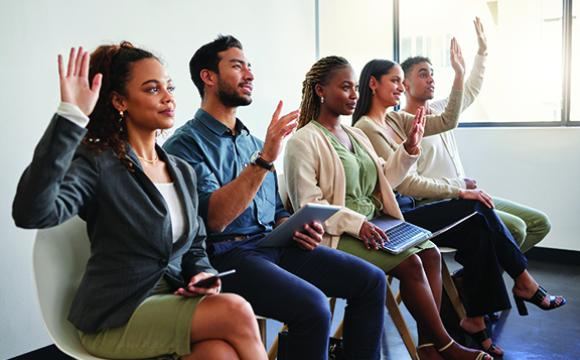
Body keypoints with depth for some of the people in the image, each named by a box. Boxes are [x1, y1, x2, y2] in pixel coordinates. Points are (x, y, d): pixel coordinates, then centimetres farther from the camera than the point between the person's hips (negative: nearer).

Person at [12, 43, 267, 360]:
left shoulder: (182, 171, 12)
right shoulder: (97, 164, -8)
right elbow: (31, 214, -27)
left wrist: (204, 275, -6)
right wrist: (70, 117, -30)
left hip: (175, 300, 5)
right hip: (115, 318, -5)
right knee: (236, 312, -25)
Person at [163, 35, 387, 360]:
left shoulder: (252, 141, 17)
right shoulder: (186, 143, -5)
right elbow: (214, 218, -20)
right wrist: (265, 159, -25)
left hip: (274, 244, 7)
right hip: (228, 254, -7)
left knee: (371, 280, -4)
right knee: (312, 306, -30)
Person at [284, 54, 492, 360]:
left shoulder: (356, 135, 17)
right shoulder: (304, 141, -9)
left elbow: (383, 180, 20)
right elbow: (307, 205, -16)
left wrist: (409, 148, 8)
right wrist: (356, 223, -24)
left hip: (371, 225, 8)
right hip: (338, 235, -8)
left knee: (430, 252, -10)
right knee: (410, 263, -20)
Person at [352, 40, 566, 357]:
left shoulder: (396, 120, 13)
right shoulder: (366, 128, -12)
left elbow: (445, 121, 9)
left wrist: (459, 74, 2)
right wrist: (458, 192, -17)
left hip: (409, 210, 8)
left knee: (478, 230, -13)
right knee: (478, 207, -16)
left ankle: (475, 320, -5)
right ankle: (524, 282, 0)